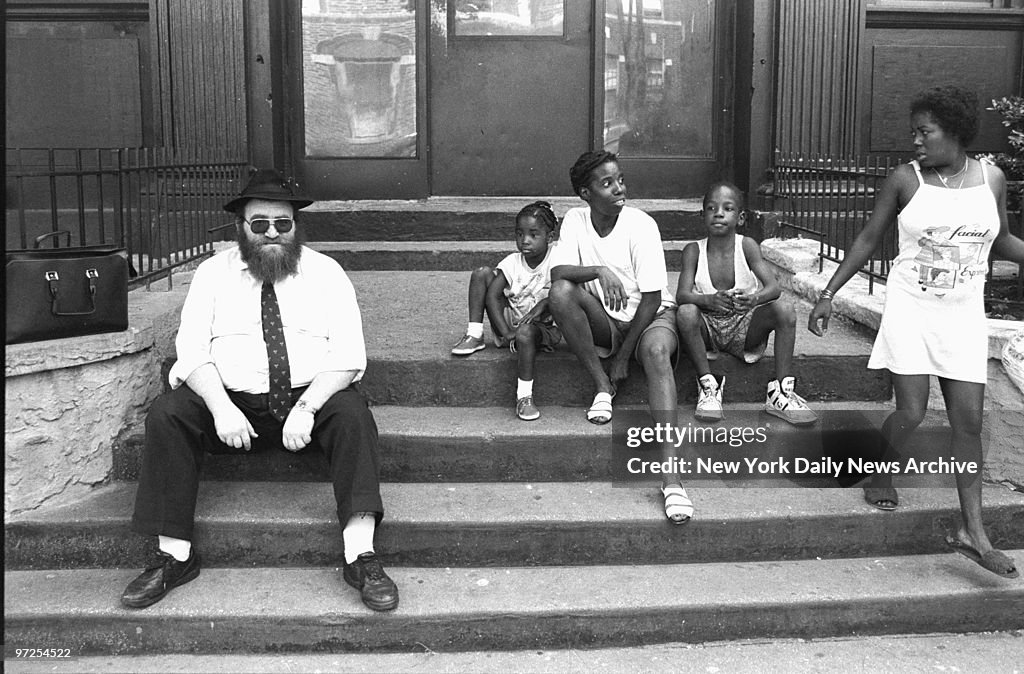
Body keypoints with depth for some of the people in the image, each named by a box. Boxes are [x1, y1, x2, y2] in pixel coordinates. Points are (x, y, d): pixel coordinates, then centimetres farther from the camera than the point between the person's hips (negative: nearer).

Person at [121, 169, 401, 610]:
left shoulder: (324, 271, 5)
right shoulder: (213, 273, 9)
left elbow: (348, 354, -5)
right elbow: (192, 350, -1)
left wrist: (306, 408, -21)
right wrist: (221, 407, -20)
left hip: (312, 396, -1)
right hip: (231, 400, 2)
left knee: (352, 413, -31)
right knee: (166, 415, -23)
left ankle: (361, 557, -31)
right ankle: (174, 557, -16)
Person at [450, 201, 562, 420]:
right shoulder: (512, 262, -1)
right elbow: (492, 295, -9)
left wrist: (541, 307, -28)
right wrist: (506, 332, -20)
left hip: (544, 327, -4)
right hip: (509, 323, 4)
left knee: (525, 332, -42)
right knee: (482, 273, -8)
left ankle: (525, 396, -31)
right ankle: (474, 335, -9)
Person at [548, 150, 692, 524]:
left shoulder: (641, 225, -13)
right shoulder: (575, 220, -3)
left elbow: (652, 298, -14)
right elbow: (558, 272, -15)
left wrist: (623, 356, -16)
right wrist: (599, 271, -35)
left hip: (650, 315, -3)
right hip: (603, 322, 3)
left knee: (656, 350, -37)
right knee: (561, 292, -26)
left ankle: (671, 473, -46)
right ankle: (602, 388, -14)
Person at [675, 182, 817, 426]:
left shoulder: (747, 246, -6)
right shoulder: (694, 250, -6)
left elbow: (775, 287, -17)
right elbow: (682, 295, -20)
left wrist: (754, 298, -41)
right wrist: (711, 300, -42)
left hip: (744, 328, 1)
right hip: (708, 327, -1)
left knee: (785, 309, -23)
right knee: (685, 313, -32)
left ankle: (780, 392, -17)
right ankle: (708, 386, -17)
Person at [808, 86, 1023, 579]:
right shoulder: (905, 179, -4)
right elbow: (868, 239, 2)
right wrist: (828, 294, -1)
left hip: (963, 315, 2)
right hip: (910, 307, -2)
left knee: (968, 419, 0)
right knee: (911, 413, -6)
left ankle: (971, 529, 7)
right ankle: (879, 471, 26)